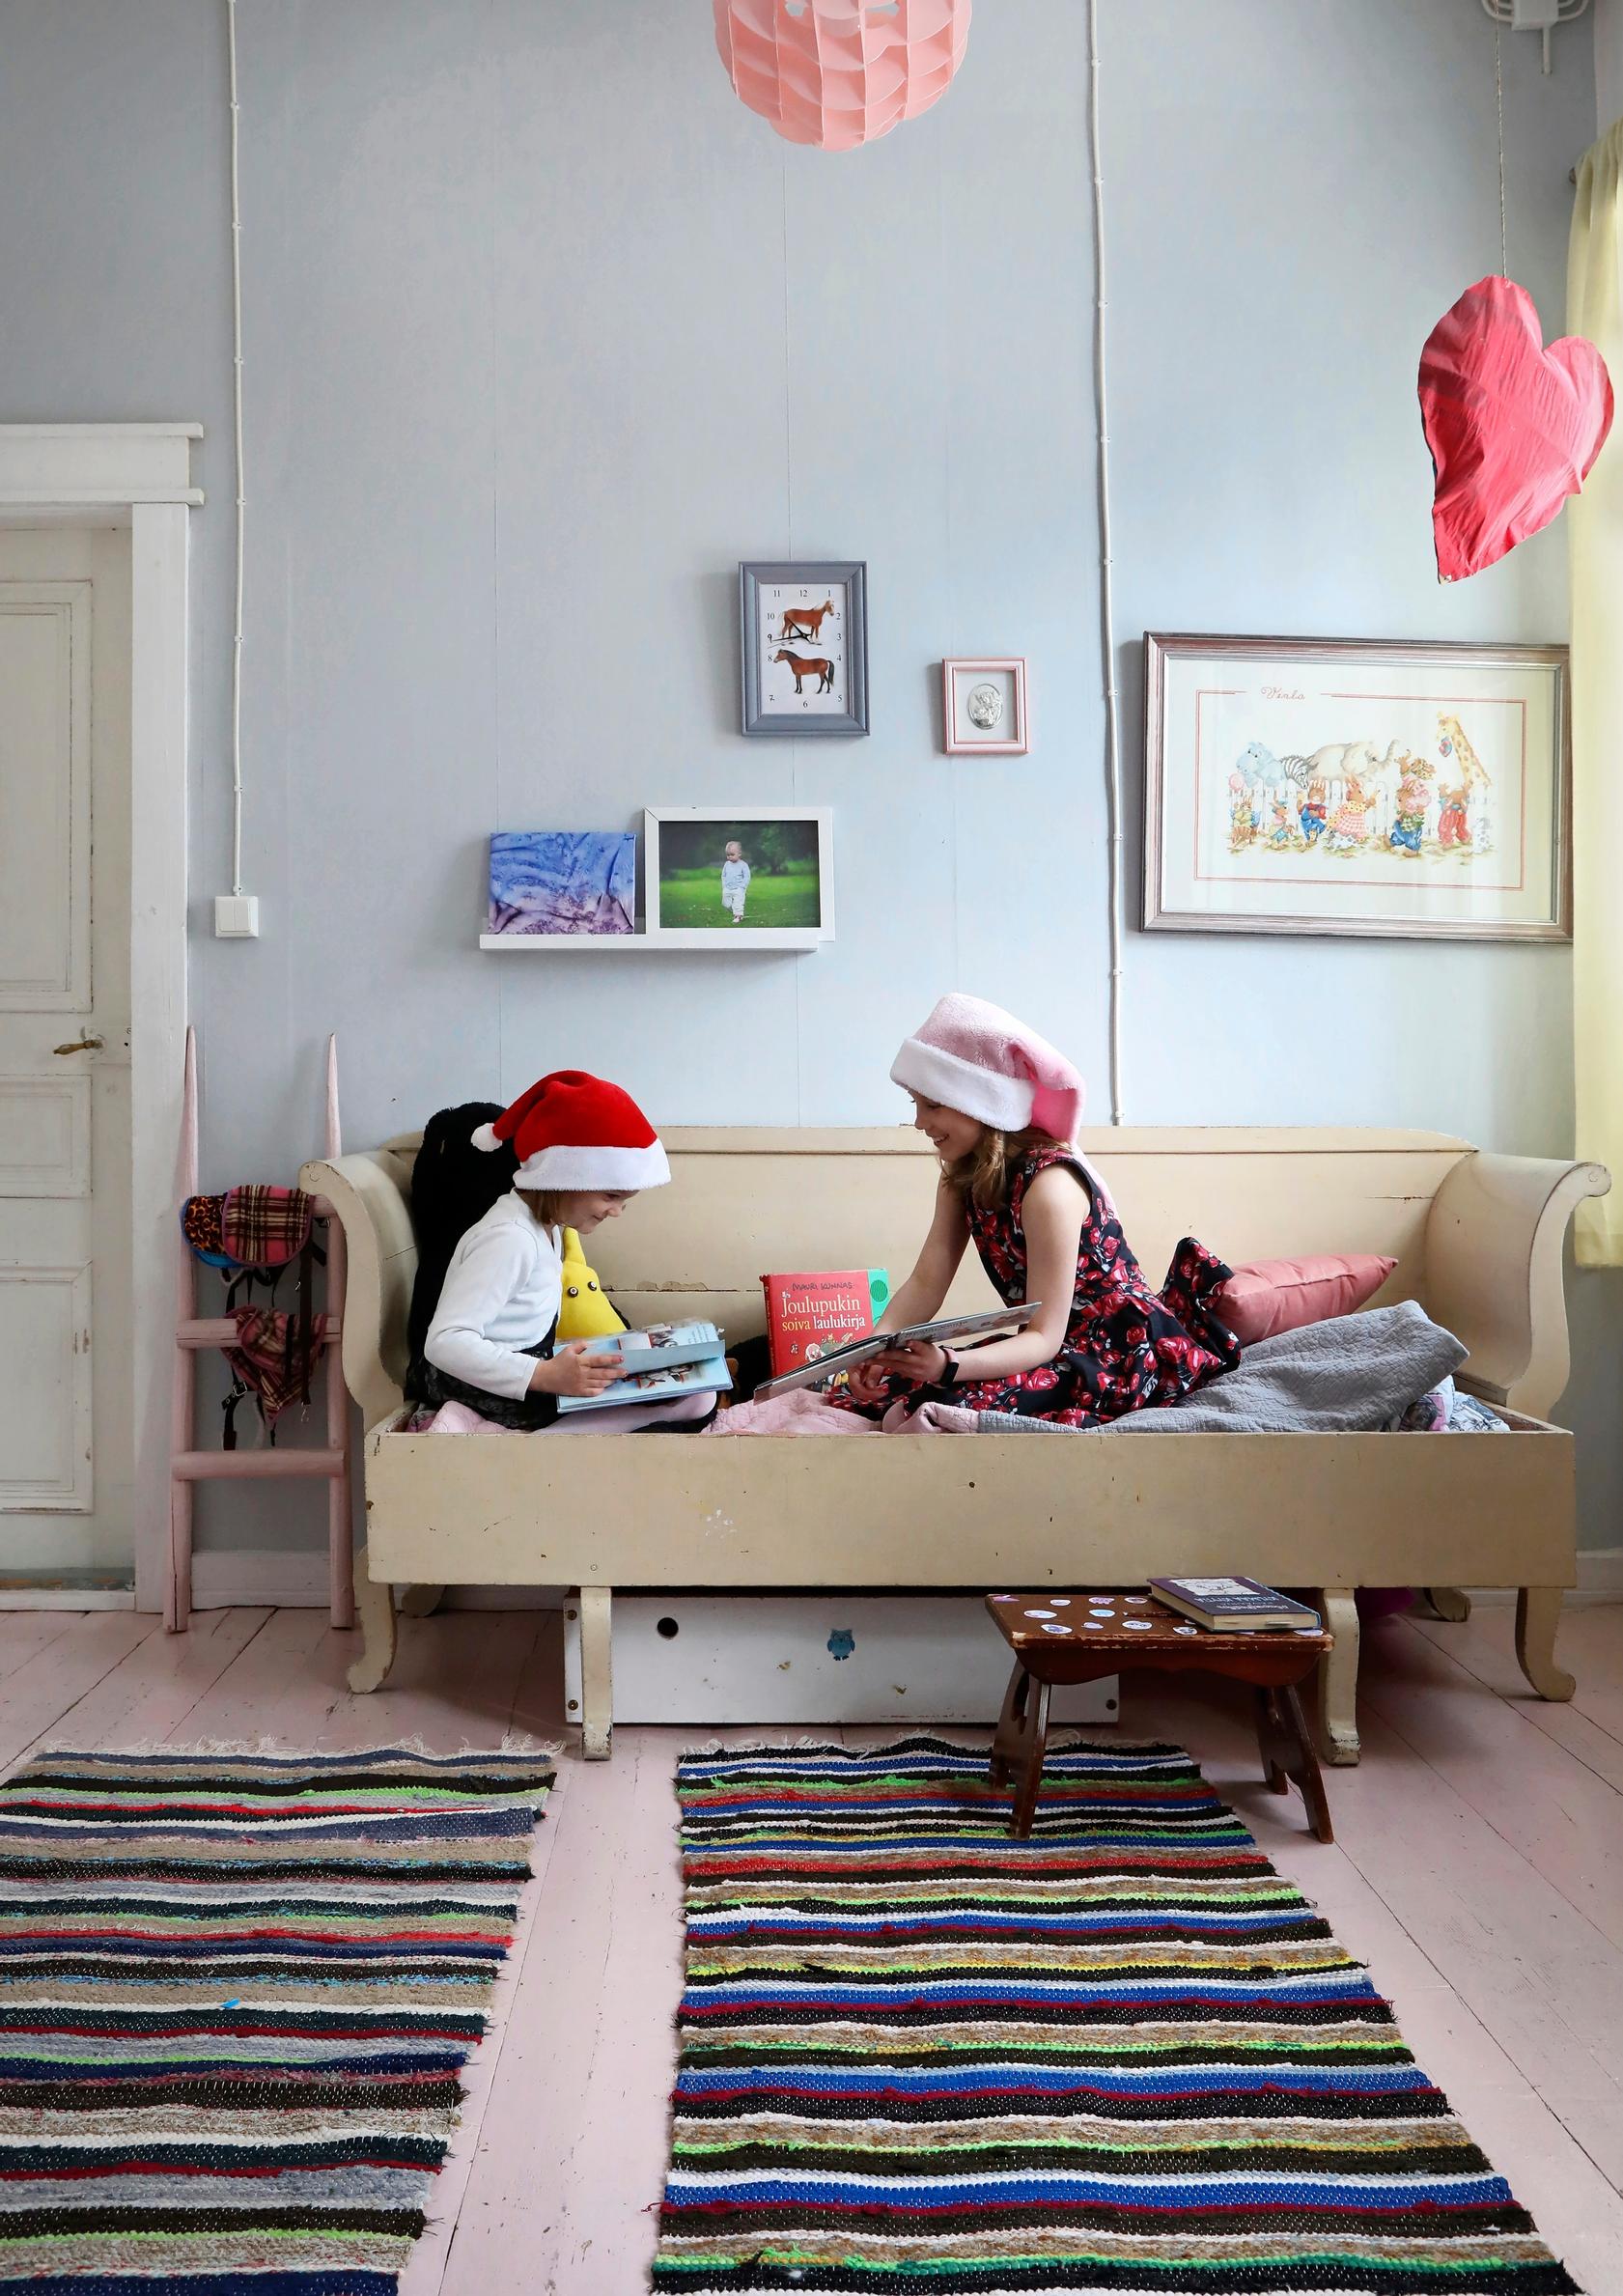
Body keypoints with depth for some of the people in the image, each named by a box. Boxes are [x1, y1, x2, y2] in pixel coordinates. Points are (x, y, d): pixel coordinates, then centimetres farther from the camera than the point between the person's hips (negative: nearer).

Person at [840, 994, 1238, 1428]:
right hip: (1054, 1341, 10)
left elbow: (1045, 1337, -24)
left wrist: (948, 1366, -41)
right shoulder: (962, 1173, 2)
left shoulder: (1047, 1184, -24)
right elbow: (927, 1282, -3)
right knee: (881, 1384, -1)